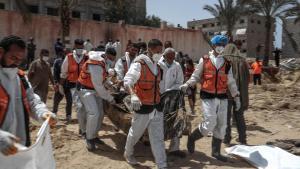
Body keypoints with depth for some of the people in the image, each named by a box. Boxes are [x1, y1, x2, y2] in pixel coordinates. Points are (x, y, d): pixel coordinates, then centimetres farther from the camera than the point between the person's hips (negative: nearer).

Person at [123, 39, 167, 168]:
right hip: (143, 107, -6)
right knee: (135, 133, 15)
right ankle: (128, 153, 42)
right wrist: (133, 95, -43)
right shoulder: (139, 64, -15)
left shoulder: (157, 66, 9)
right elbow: (127, 81, -26)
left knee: (158, 138, 8)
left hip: (156, 107, 6)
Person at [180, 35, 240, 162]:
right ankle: (192, 138, 16)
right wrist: (187, 85, -14)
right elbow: (196, 76, 3)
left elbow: (231, 82, 13)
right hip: (208, 97, -5)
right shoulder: (204, 60, 0)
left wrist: (236, 97, 9)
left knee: (221, 125, 8)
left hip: (222, 98, 5)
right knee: (210, 123, -12)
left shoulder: (227, 63, 10)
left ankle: (216, 152, 24)